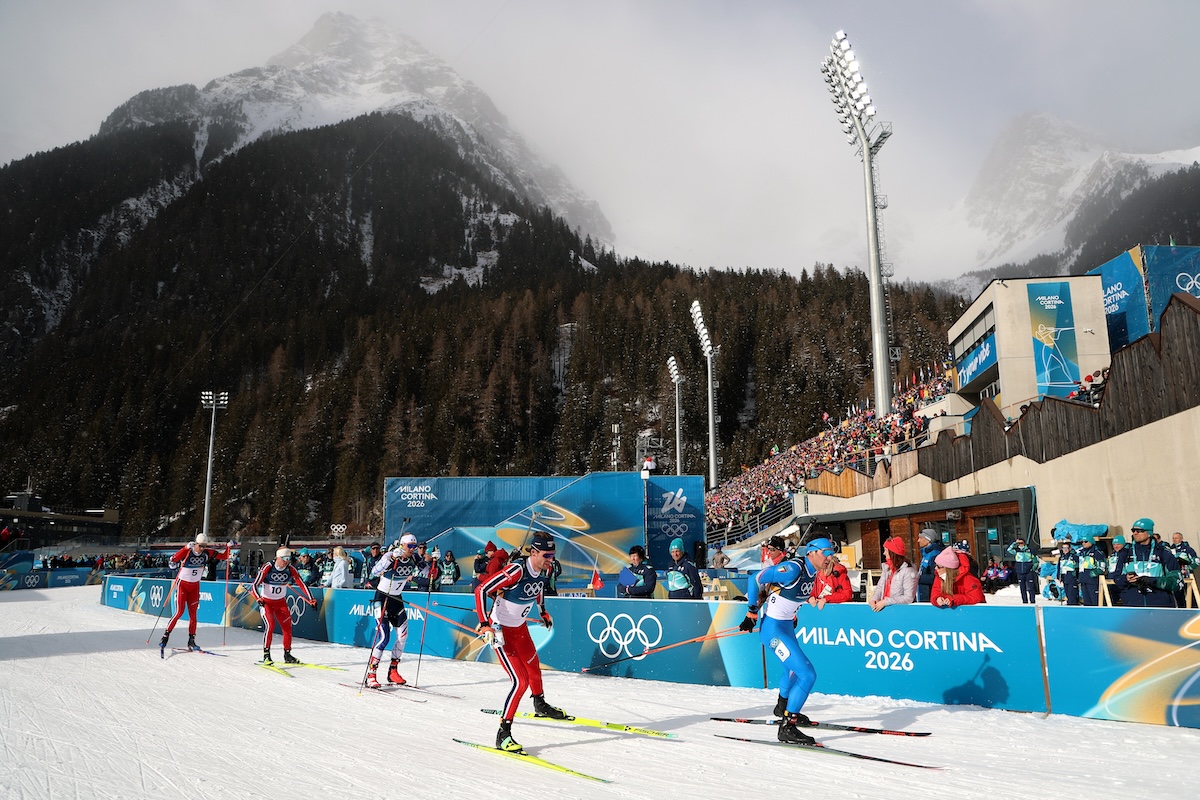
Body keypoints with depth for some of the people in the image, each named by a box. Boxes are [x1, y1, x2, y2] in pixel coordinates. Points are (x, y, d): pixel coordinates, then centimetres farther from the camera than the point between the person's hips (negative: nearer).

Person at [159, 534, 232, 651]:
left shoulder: (207, 553, -7)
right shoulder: (187, 552, -18)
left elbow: (224, 557, 0)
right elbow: (173, 560, -36)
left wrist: (229, 547, -17)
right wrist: (187, 548, -46)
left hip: (195, 586, 4)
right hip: (182, 584, -3)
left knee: (193, 614, 2)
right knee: (179, 612, -11)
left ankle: (191, 641, 7)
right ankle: (165, 636, 2)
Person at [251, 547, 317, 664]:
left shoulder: (291, 569, -9)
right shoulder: (267, 568, -19)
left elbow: (302, 584, -6)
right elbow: (254, 585, -20)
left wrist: (311, 599, -16)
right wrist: (258, 599, -37)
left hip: (281, 602, 4)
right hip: (265, 602, -4)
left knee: (287, 627, -2)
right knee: (271, 625, -21)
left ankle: (287, 655, 14)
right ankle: (266, 654, -7)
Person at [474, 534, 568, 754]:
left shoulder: (544, 570, -9)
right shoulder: (516, 570, -32)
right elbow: (481, 590, -29)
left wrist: (543, 611, 23)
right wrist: (485, 625, -33)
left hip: (520, 627, 8)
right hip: (500, 629, -8)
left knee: (533, 666, 27)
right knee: (521, 681, -15)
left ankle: (540, 705, 55)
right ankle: (503, 734, -5)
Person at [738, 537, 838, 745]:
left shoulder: (811, 573, 4)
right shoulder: (793, 568, -24)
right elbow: (755, 579, -20)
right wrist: (752, 612, -15)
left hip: (787, 626, 10)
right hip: (773, 628, -10)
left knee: (793, 668, 31)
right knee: (807, 674, -16)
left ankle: (782, 707, 57)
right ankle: (787, 726, -8)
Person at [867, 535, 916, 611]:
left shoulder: (908, 571, -11)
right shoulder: (887, 568, 10)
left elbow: (909, 598, -15)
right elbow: (880, 587, 12)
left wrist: (886, 602, -19)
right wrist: (874, 599, -8)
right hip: (885, 607, 6)